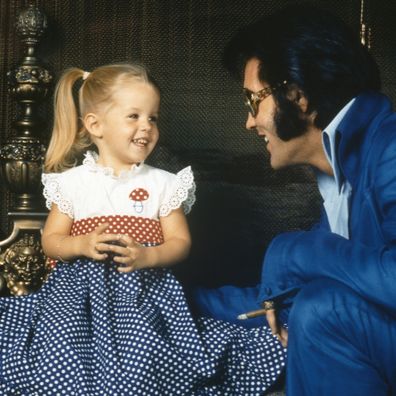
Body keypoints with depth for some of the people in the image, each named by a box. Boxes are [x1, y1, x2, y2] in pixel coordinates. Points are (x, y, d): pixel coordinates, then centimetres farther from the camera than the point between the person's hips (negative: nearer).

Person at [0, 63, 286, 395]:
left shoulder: (163, 184, 6)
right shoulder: (71, 182, 7)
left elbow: (180, 242, 4)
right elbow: (51, 240, 9)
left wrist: (146, 256, -16)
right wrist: (83, 245, -13)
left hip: (144, 286, 0)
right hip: (81, 285, 1)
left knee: (141, 354, -27)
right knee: (59, 350, -23)